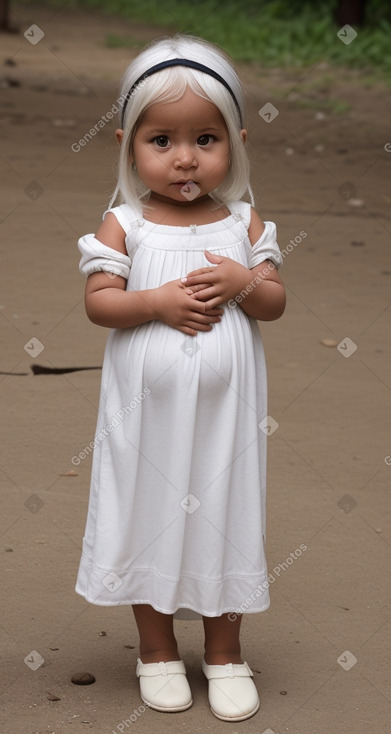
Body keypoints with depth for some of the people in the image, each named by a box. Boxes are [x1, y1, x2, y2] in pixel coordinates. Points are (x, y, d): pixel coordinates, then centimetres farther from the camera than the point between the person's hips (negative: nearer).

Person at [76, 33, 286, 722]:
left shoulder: (243, 223, 0)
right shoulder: (124, 225, -5)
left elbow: (276, 301, 0)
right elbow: (98, 301, -10)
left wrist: (243, 283, -19)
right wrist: (158, 303, -24)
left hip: (222, 409, 1)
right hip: (147, 408, -1)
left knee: (223, 517, 10)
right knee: (150, 516, 9)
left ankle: (224, 652, 26)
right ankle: (158, 650, 27)